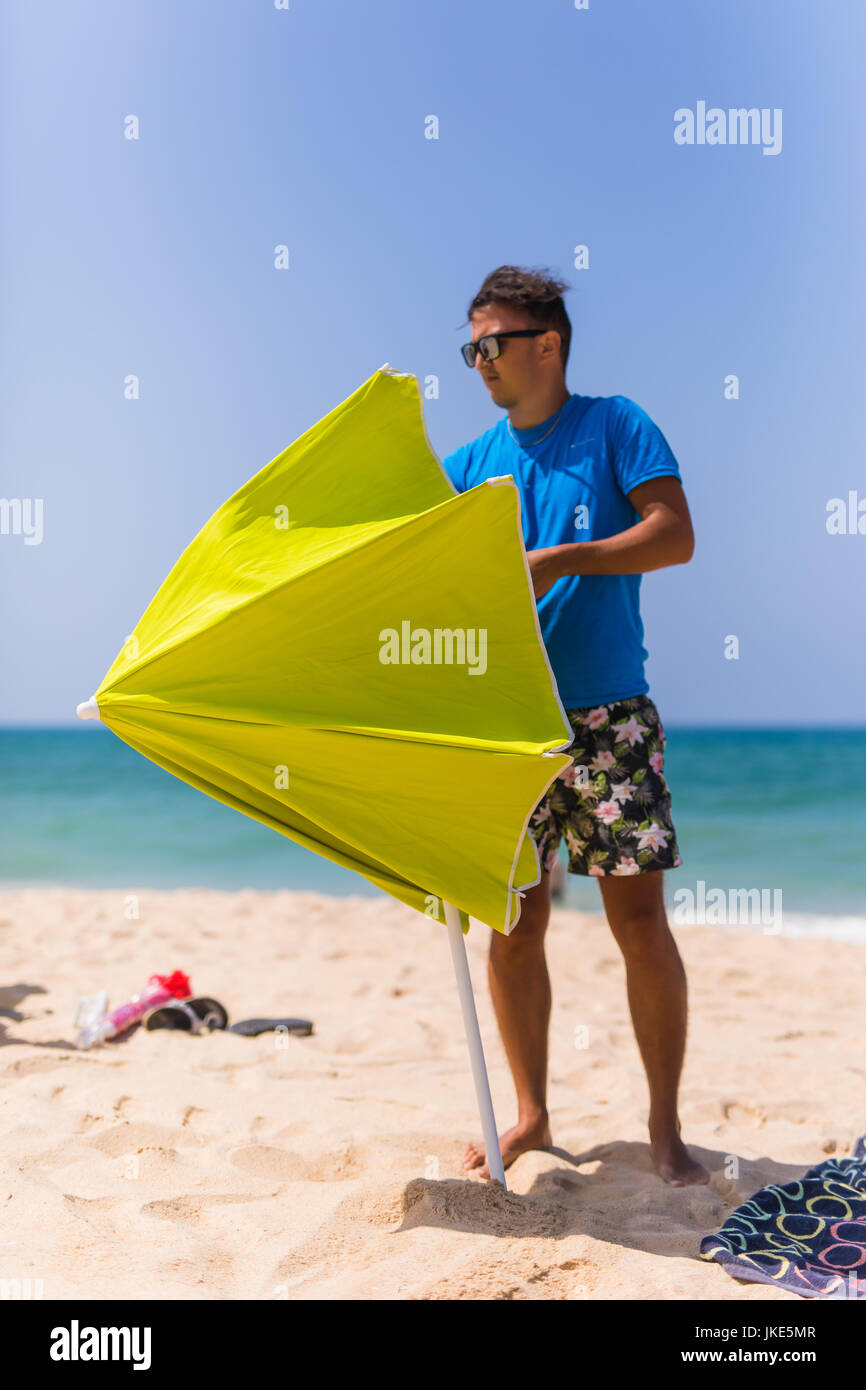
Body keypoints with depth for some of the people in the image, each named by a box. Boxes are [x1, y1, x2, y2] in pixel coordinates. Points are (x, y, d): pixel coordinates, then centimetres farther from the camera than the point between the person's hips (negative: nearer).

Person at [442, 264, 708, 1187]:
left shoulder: (615, 425, 3)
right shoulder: (467, 466, 13)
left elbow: (676, 535, -9)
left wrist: (559, 560, -18)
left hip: (608, 718, -3)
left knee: (640, 918, -4)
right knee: (514, 926, 5)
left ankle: (665, 1127, 9)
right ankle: (529, 1116, 20)